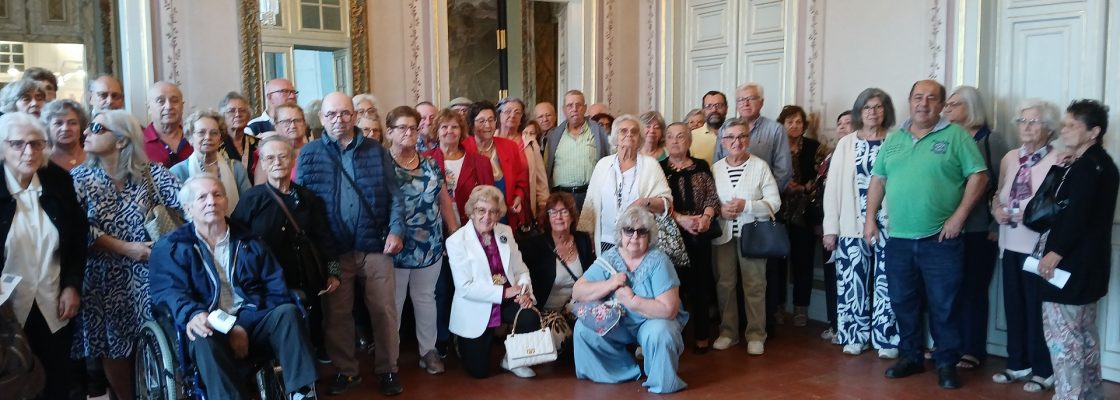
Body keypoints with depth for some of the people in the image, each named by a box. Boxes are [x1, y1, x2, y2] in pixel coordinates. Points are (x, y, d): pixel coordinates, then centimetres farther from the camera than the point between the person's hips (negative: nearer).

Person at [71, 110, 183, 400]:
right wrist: (126, 249, -15)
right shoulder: (79, 177, 0)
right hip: (106, 278, 0)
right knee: (115, 350, 7)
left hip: (147, 274, 0)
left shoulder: (149, 172, 0)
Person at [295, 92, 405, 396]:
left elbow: (394, 195, 5)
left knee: (383, 310, 5)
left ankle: (388, 369, 20)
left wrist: (396, 229, -9)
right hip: (332, 249, 0)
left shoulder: (376, 152, 6)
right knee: (337, 313, 10)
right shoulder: (309, 154, 3)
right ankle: (345, 370, 26)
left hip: (376, 245, 0)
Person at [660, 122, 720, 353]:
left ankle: (701, 334, 12)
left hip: (699, 234, 1)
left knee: (699, 282, 3)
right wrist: (680, 219, -16)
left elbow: (712, 196, 5)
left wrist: (706, 217, -14)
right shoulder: (658, 168, 6)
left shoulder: (701, 167, 10)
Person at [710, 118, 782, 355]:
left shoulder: (760, 166, -3)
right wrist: (719, 210, -12)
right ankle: (727, 331, 20)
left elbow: (774, 202, -6)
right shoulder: (715, 169, 5)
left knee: (754, 285, 2)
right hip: (723, 235, 3)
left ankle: (756, 334, 13)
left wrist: (746, 205, -18)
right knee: (724, 284, 7)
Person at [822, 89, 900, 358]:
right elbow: (833, 186, 5)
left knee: (886, 281, -1)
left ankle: (886, 339, 10)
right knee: (854, 281, 4)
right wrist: (830, 227, 0)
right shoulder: (846, 144, 8)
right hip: (853, 225, 2)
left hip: (888, 224, -1)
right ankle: (856, 336, 16)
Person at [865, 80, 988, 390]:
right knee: (903, 303, 12)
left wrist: (959, 216, -12)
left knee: (943, 306, 2)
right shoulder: (894, 139, 11)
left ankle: (947, 364, 15)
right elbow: (878, 179, 14)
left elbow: (978, 176, -6)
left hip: (940, 239, -4)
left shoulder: (956, 136, -2)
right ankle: (910, 357, 26)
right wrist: (871, 218, 7)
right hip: (898, 238, 4)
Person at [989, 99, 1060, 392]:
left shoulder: (1057, 161, -10)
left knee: (1037, 309, 1)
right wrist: (997, 209, -2)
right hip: (1012, 244, 6)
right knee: (1013, 306, 13)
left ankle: (1044, 371, 17)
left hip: (1038, 246, -6)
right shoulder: (1010, 158, 11)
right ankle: (1018, 364, 27)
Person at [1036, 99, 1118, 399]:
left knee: (1060, 333, -6)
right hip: (1087, 262, 11)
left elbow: (1077, 214, -24)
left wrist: (1056, 253, -21)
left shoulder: (1086, 165, -16)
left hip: (1071, 263, -11)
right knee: (1083, 332, 19)